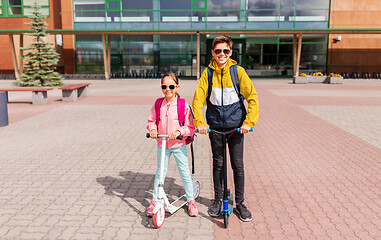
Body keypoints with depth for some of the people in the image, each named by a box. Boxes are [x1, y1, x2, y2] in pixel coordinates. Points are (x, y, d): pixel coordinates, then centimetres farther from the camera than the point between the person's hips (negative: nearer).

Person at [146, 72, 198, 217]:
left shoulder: (183, 105, -10)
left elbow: (190, 127, -7)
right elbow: (151, 120, 12)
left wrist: (179, 131, -23)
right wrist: (152, 129, -8)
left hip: (178, 145, -2)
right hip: (162, 144, 3)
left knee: (185, 173, 7)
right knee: (160, 172, 12)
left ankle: (191, 201, 25)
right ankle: (154, 201, 26)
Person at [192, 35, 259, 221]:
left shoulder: (238, 71, -5)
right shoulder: (208, 73, -1)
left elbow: (253, 98, -6)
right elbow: (198, 99, -4)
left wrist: (248, 122, -15)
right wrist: (199, 122, -16)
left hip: (236, 127, -1)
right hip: (215, 127, 1)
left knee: (238, 166, 6)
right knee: (218, 164, 13)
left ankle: (240, 203, 22)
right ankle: (217, 200, 30)